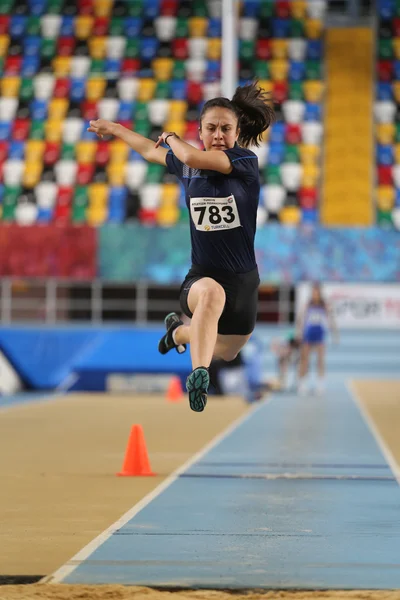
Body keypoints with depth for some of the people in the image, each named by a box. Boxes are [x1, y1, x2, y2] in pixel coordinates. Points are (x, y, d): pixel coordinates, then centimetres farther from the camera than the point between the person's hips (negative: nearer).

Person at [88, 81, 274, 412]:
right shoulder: (187, 166, -1)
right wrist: (113, 128, 36)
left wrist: (172, 137, -8)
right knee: (212, 293, -41)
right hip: (201, 275, -1)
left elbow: (191, 157, -29)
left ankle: (180, 331, 54)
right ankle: (198, 374, -47)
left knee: (225, 353, 23)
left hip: (244, 279, 1)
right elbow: (152, 151, 21)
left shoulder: (245, 161, -12)